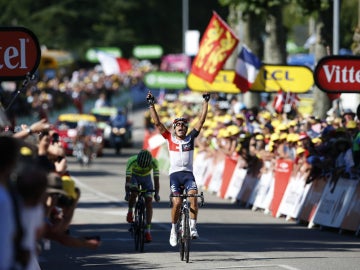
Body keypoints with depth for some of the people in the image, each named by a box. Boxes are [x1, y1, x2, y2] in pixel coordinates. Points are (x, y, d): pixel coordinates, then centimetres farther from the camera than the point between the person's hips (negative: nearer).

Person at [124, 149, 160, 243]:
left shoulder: (154, 162, -33)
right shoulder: (132, 161, -36)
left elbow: (156, 179, -32)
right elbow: (127, 178, -36)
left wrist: (156, 194, -41)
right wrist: (127, 193, -45)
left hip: (146, 177, 1)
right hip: (134, 176, -1)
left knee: (149, 202, -11)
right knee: (134, 193, -31)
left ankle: (148, 231, -9)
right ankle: (130, 211, 1)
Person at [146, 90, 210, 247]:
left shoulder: (190, 138, 10)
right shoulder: (170, 138, 8)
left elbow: (201, 120, 7)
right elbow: (157, 123, 4)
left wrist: (206, 102, 2)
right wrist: (151, 105, -1)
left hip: (188, 174, 1)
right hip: (174, 174, -1)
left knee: (193, 197, -23)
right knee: (177, 202, -16)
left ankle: (193, 227, -21)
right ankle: (173, 230, 0)